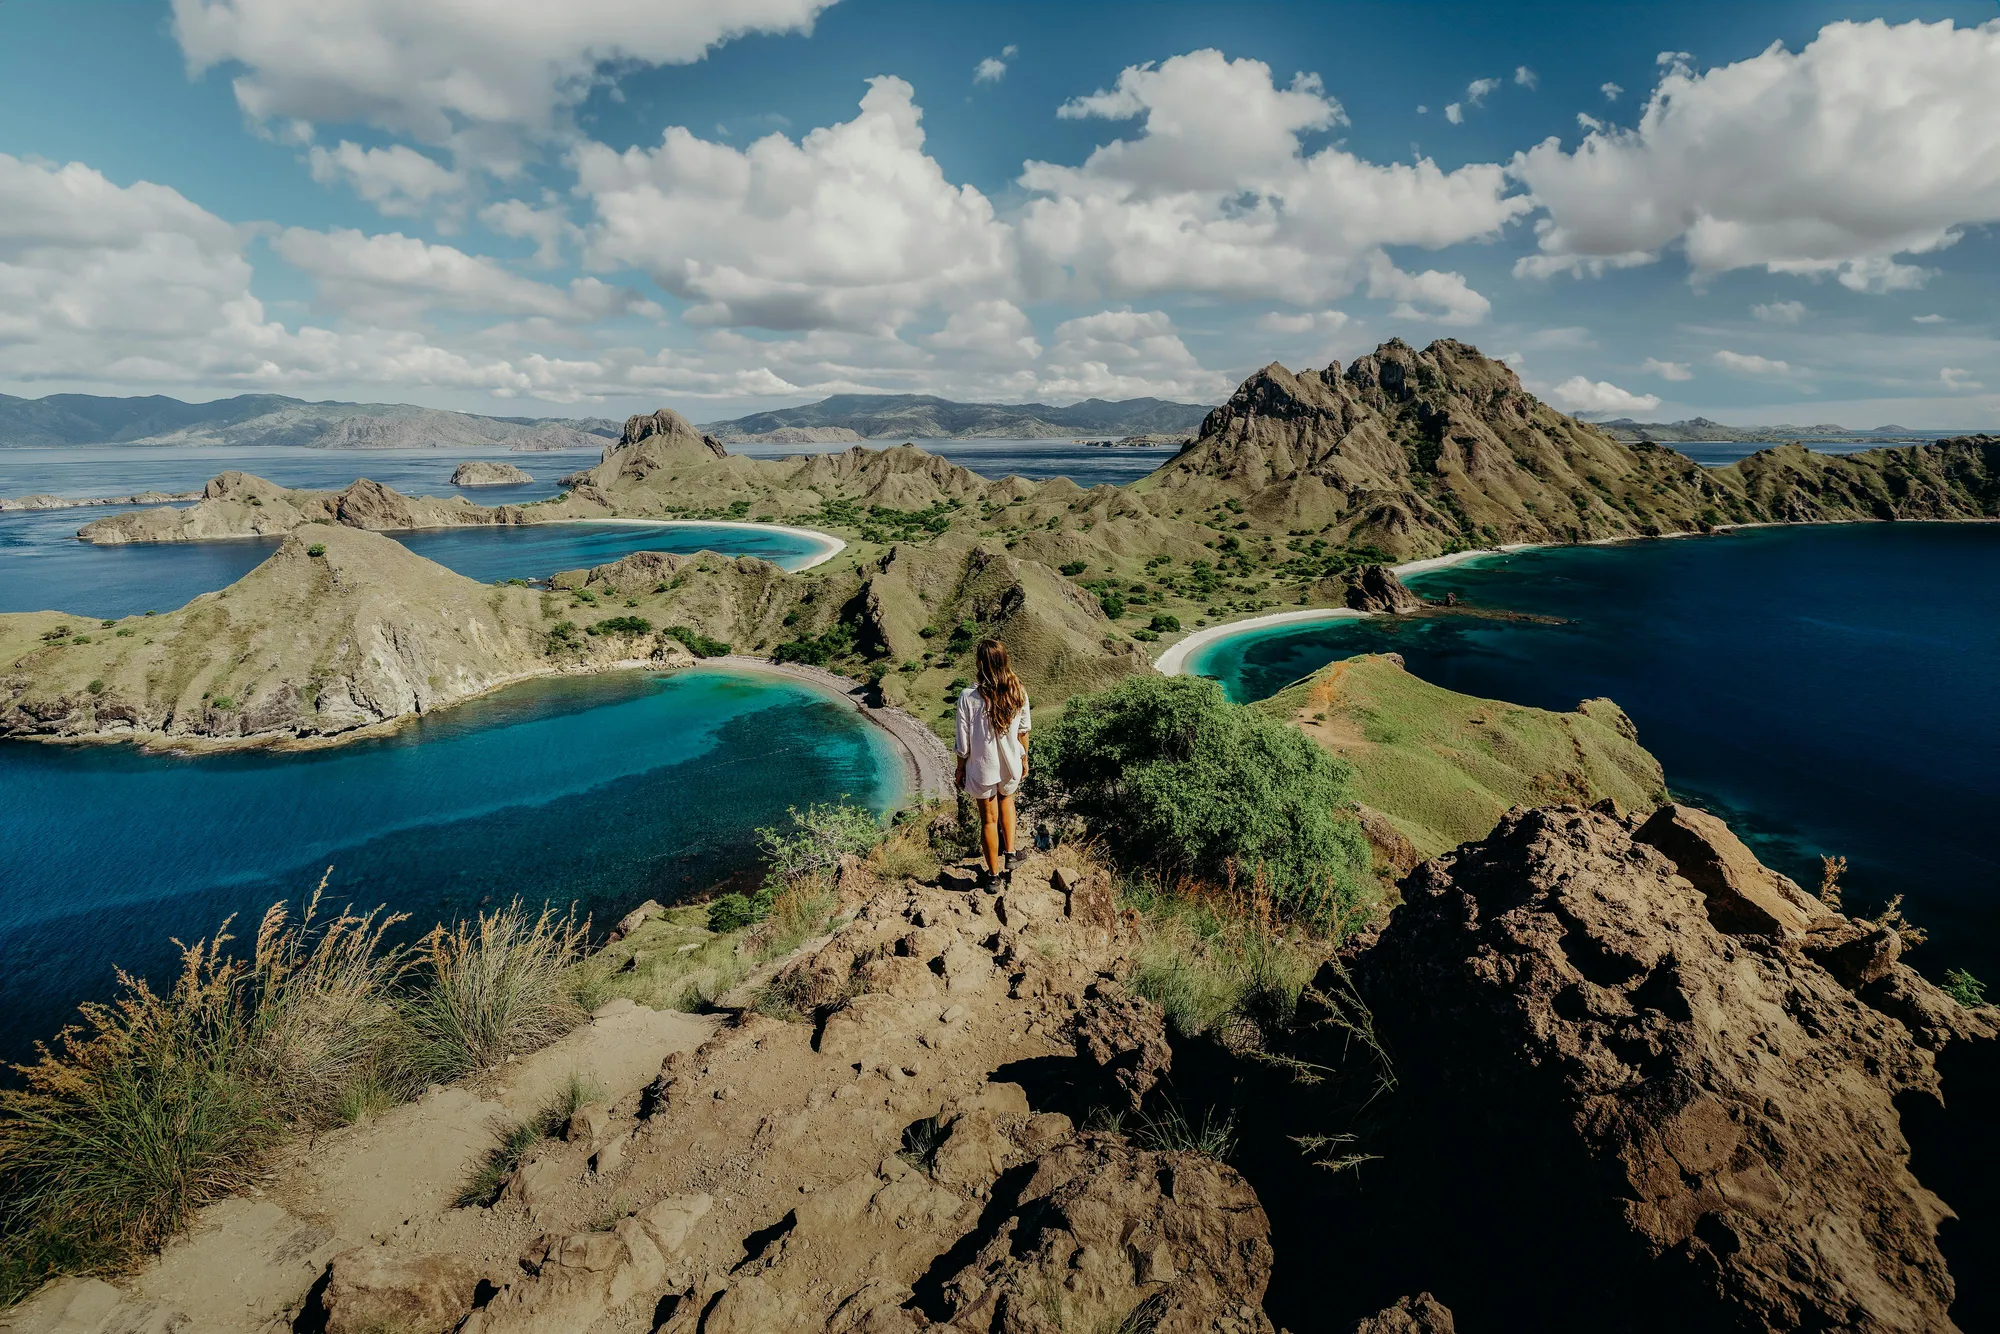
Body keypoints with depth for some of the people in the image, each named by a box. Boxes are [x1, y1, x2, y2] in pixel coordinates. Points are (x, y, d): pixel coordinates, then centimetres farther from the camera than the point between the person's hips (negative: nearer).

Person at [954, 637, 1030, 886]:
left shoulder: (969, 698, -24)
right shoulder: (1019, 693, -15)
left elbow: (963, 744, -15)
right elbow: (1023, 733, -2)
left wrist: (960, 770, 1)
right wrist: (1024, 759, 15)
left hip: (983, 769, -2)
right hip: (1011, 765, 3)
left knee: (989, 819, 17)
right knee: (1006, 800, 34)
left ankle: (994, 874, 32)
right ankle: (1010, 853, 28)